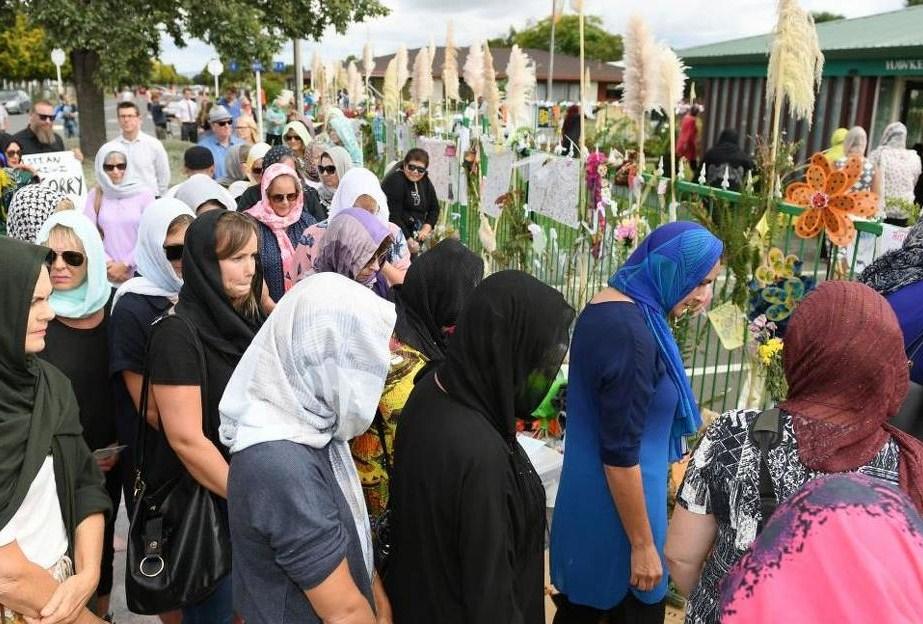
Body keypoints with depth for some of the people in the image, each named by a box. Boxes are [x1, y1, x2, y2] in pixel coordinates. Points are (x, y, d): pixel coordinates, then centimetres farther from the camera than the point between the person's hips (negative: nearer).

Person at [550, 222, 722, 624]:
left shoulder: (605, 307, 2)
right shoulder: (632, 334, -27)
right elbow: (620, 455, -24)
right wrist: (642, 545, -16)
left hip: (588, 498, 9)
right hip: (614, 511, -9)